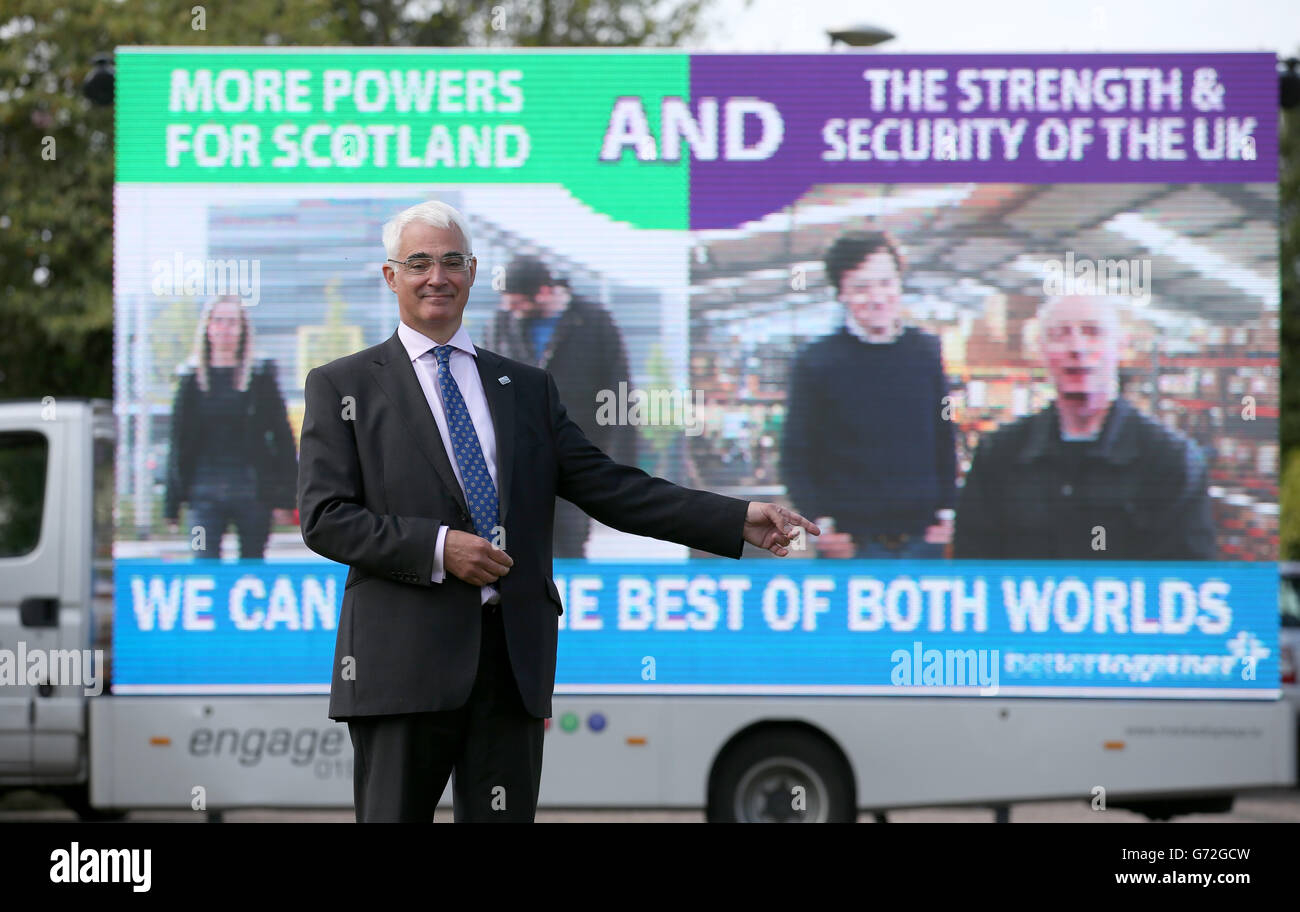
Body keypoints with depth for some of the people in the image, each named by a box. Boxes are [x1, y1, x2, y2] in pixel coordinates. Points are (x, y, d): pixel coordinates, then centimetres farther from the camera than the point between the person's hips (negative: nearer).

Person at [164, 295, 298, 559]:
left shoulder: (260, 378, 4)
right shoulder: (193, 380, 9)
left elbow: (283, 439, 3)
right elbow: (179, 444, 11)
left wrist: (285, 498, -4)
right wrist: (172, 506, 7)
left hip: (252, 494, 0)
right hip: (205, 495, 1)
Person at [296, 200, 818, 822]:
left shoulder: (528, 389, 18)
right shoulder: (343, 386, 8)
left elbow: (610, 489, 12)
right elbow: (324, 518, -2)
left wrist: (739, 520, 2)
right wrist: (438, 547, -14)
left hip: (514, 656, 3)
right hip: (404, 658, -3)